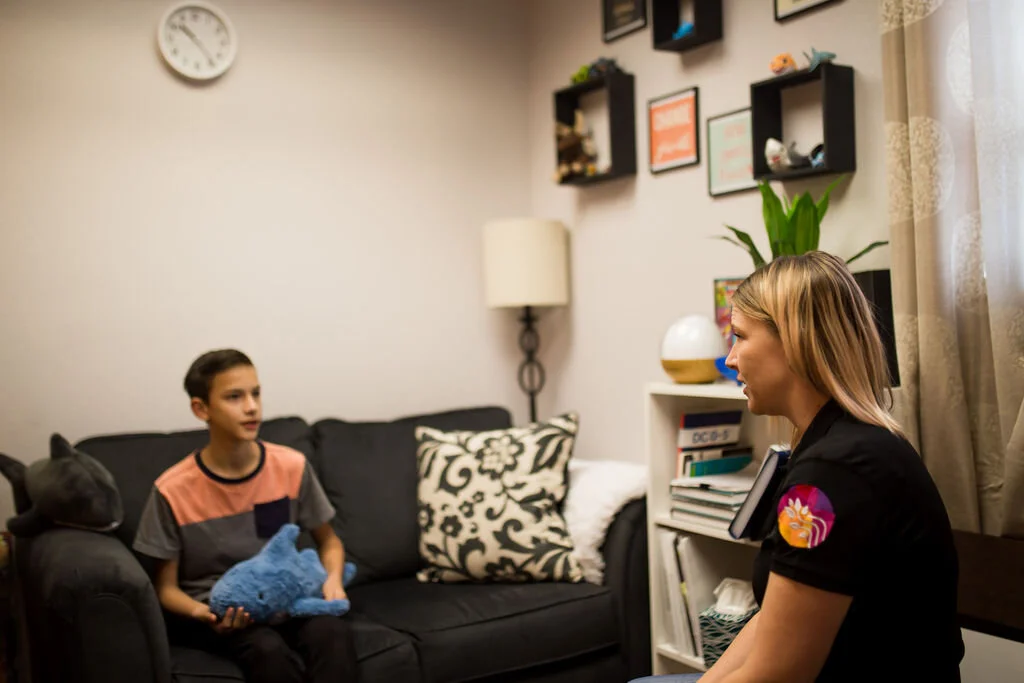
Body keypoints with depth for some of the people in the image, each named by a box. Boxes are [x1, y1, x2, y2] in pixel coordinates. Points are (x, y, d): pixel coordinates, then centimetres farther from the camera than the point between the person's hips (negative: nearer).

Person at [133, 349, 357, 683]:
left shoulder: (291, 467, -3)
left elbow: (329, 542, 11)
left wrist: (332, 579, -10)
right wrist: (204, 613, -21)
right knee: (270, 651, -34)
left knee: (333, 632, -31)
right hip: (219, 612, -2)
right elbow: (166, 587, 0)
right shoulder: (173, 490, -10)